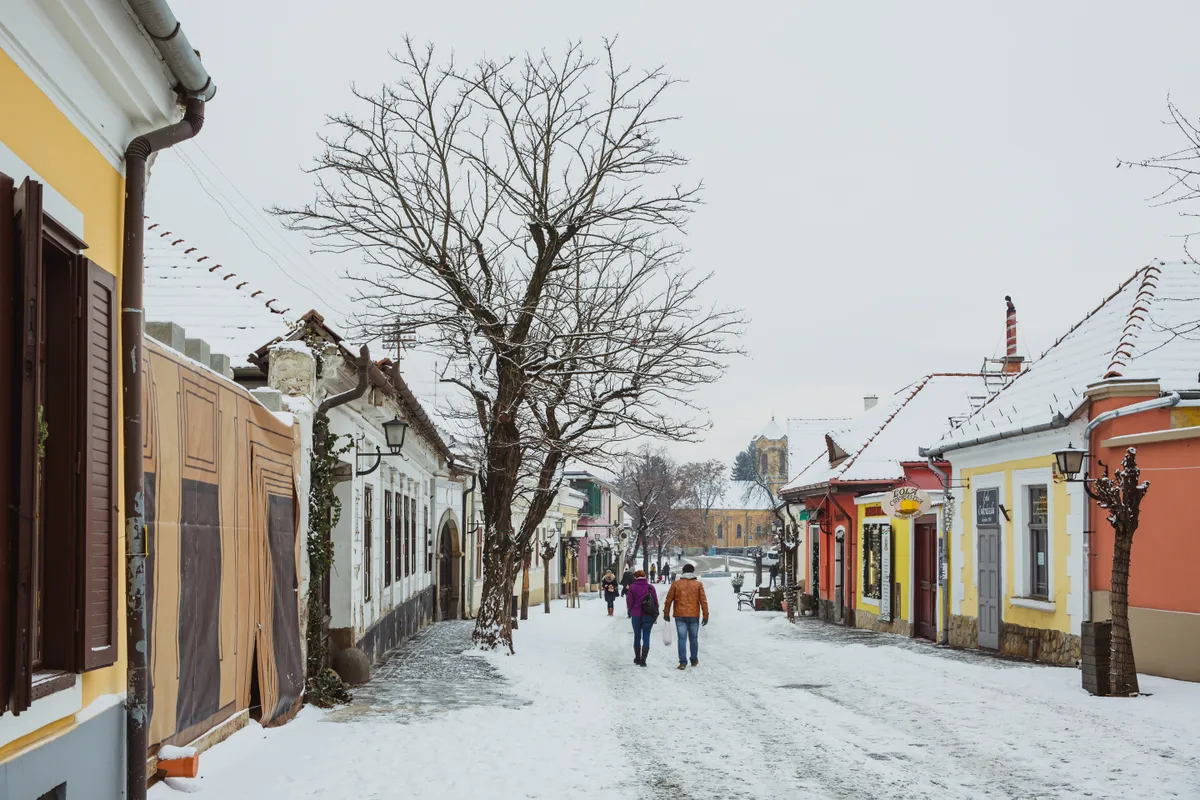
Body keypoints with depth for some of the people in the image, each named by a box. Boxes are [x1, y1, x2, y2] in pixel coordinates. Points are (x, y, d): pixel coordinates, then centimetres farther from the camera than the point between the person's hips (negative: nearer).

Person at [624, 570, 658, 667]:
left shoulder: (632, 587, -5)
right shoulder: (650, 587, -2)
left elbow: (629, 602, -4)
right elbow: (656, 602, 0)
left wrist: (631, 612, 14)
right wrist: (655, 615, 10)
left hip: (636, 616, 0)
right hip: (648, 615, 0)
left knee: (637, 637, 15)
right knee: (646, 638, 3)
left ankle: (637, 658, 23)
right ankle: (643, 660, -3)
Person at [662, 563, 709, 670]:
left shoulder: (676, 584, 1)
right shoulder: (698, 584, 1)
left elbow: (669, 599, 3)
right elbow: (703, 600, -2)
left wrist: (666, 613, 12)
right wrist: (705, 615, 1)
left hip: (680, 616, 0)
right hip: (694, 616, 1)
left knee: (682, 639, -2)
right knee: (693, 638, 14)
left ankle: (683, 662, -9)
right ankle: (694, 661, 25)